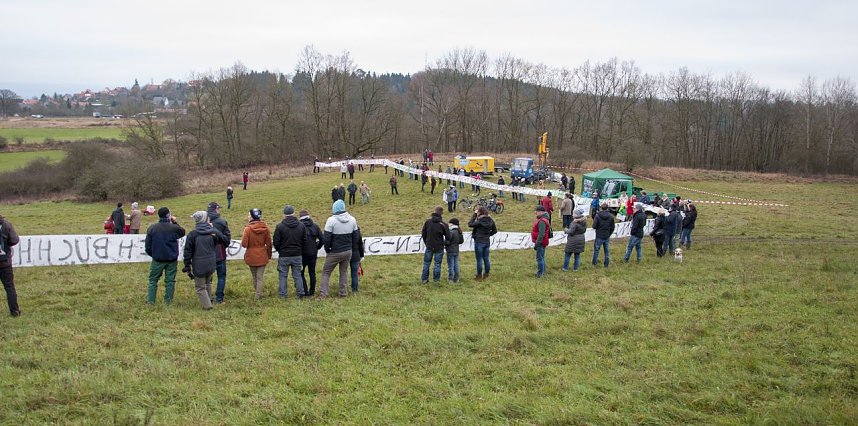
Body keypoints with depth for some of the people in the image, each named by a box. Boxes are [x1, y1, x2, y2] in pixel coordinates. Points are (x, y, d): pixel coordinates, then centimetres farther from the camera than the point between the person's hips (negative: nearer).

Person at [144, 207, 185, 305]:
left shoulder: (152, 228, -7)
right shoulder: (174, 228, -11)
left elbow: (148, 245, -2)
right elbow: (182, 232, 12)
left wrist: (152, 254, 14)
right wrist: (175, 222, 13)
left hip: (157, 259, 1)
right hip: (172, 260, -1)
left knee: (153, 280, 12)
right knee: (170, 281, 9)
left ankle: (150, 301, 11)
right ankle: (168, 301, 11)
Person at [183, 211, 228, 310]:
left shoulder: (192, 234, -11)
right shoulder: (214, 232, -5)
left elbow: (188, 252, -9)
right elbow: (225, 240, 12)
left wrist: (187, 266, -1)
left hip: (198, 266, -4)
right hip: (211, 265, 4)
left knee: (200, 287, 10)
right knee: (208, 283, 27)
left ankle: (207, 305, 7)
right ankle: (208, 300, 35)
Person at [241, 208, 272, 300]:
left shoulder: (248, 229, -18)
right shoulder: (265, 228, -7)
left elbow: (244, 244, -18)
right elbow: (269, 244, -1)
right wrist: (269, 255, 12)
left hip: (251, 256, -1)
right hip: (262, 256, 1)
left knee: (254, 276, 18)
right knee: (260, 277, 7)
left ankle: (258, 293, 30)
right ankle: (258, 295, 7)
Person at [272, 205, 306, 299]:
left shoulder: (280, 226, -12)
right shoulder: (301, 225, 0)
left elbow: (276, 243, -8)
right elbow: (305, 241, 5)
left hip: (284, 256, -3)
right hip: (297, 255, 3)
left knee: (283, 276, 8)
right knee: (297, 275, 11)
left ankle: (282, 295, 10)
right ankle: (300, 294, 12)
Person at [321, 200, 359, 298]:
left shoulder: (331, 220, -17)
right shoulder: (352, 220, 1)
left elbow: (326, 238, -16)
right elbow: (355, 236, 7)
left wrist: (327, 250, -2)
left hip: (335, 252, -4)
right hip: (348, 251, 4)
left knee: (326, 272, 8)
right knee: (343, 272, 18)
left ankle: (323, 293, 2)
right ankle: (343, 293, 19)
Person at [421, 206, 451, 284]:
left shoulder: (428, 221, -5)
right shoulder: (443, 224, -14)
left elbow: (423, 233, 2)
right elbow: (448, 237, -10)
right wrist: (444, 242, 12)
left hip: (429, 246, 3)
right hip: (439, 247, -2)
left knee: (426, 263, 13)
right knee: (437, 264, 9)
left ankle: (424, 279, 18)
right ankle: (436, 279, 15)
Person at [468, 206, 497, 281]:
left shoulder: (479, 222, -19)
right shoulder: (490, 221, 1)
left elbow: (470, 224, -11)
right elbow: (495, 231, 10)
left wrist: (474, 215, -8)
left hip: (479, 242, -6)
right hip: (487, 242, 6)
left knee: (479, 260, 3)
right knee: (486, 259, 14)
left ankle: (479, 276, 9)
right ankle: (486, 275, 22)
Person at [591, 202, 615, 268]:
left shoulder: (598, 216, -15)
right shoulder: (611, 216, -5)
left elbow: (594, 226, -14)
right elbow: (612, 227, 0)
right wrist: (609, 234, 14)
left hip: (599, 236, -2)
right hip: (607, 237, 2)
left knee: (596, 249, 13)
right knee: (607, 251, 12)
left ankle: (594, 263, 20)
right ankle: (606, 264, 19)